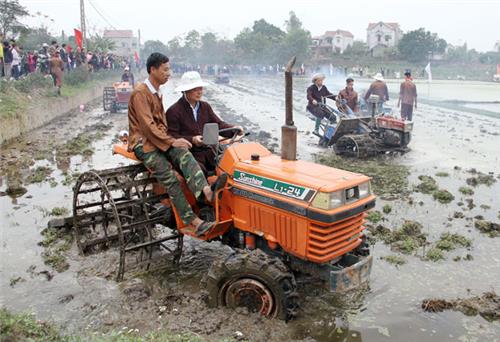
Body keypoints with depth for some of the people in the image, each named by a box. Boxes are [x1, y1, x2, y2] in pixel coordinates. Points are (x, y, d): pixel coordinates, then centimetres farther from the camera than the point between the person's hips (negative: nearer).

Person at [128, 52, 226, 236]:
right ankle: (193, 221, -27)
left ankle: (207, 192, -48)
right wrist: (171, 141, -23)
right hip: (143, 143, -7)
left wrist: (170, 140, 8)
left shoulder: (157, 93, 19)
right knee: (170, 178, -22)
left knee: (184, 154, -25)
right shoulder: (140, 93, -11)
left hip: (160, 140, 7)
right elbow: (147, 125, -19)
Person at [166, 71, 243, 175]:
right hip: (189, 154, -5)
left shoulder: (205, 107, 18)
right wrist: (192, 140, -21)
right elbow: (172, 137, -7)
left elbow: (218, 124, 13)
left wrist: (233, 129, -7)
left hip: (208, 151, 5)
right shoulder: (173, 111, -2)